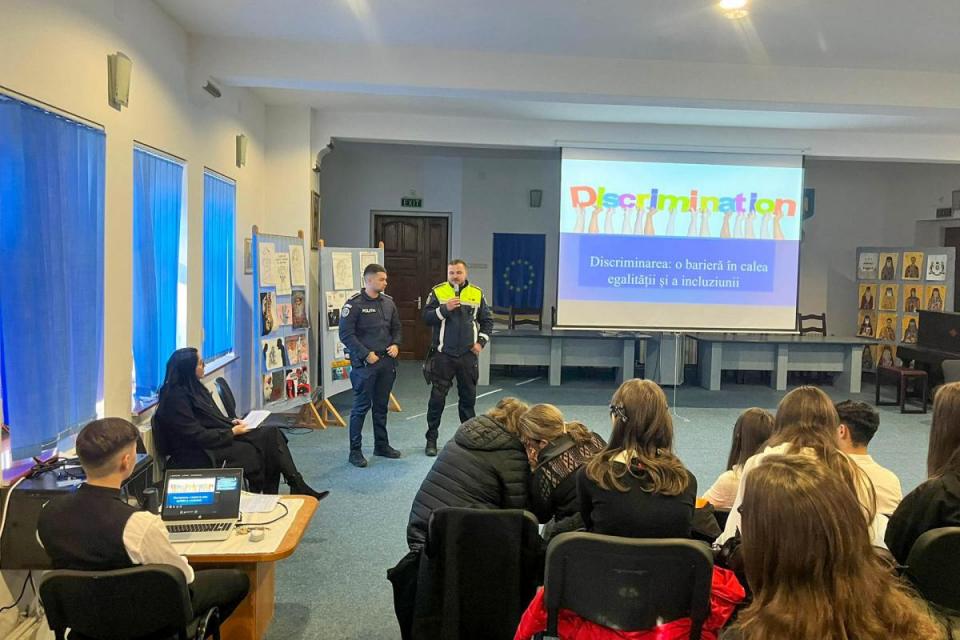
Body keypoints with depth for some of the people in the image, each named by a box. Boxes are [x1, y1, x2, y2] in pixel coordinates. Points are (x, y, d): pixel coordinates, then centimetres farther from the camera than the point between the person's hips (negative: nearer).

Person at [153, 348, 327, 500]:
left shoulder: (192, 387, 11)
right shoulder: (176, 397, -18)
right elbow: (197, 436, -21)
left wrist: (232, 421, 3)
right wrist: (232, 432, -13)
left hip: (219, 436, 9)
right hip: (200, 454, -9)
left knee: (271, 433, -8)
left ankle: (298, 487, -10)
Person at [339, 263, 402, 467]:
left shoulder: (388, 302, 10)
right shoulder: (354, 304, -10)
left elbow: (397, 328, 19)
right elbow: (346, 334, -12)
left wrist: (396, 345, 0)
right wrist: (366, 354, -15)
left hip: (387, 361, 6)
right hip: (364, 363, -6)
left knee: (381, 406, 15)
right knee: (361, 406, -2)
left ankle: (382, 445, 26)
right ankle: (355, 451, 6)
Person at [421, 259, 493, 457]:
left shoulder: (477, 293, 5)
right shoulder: (438, 292, -1)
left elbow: (487, 320, 11)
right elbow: (426, 318, -7)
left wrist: (481, 342, 0)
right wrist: (445, 309, -20)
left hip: (468, 355, 2)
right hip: (443, 354, -2)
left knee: (468, 397, 11)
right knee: (437, 398, 0)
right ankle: (431, 439, 10)